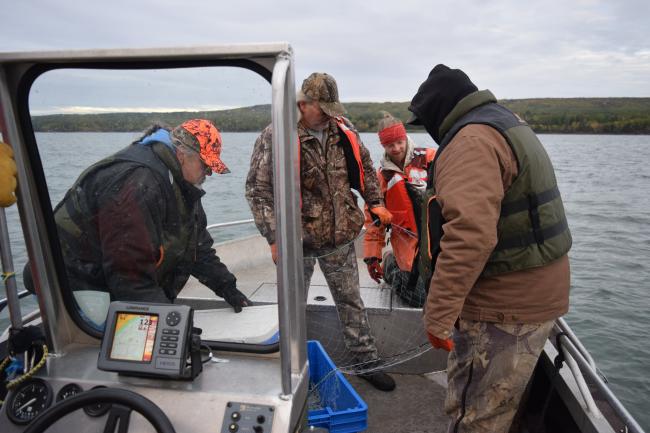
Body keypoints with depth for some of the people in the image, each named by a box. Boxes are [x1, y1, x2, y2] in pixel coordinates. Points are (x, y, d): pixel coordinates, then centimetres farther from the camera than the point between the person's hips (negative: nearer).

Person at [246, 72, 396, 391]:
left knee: (350, 300, 16)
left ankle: (366, 361, 34)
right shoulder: (275, 137, -14)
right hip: (297, 240, -3)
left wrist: (375, 202, 8)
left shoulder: (343, 131, 0)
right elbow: (258, 190, -13)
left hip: (339, 237, 4)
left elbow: (365, 166, 16)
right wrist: (275, 237, -17)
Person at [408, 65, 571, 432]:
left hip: (505, 306, -10)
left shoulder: (471, 140, -19)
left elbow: (469, 235, -32)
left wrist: (438, 315, -28)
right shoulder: (507, 123, 15)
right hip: (537, 292, 10)